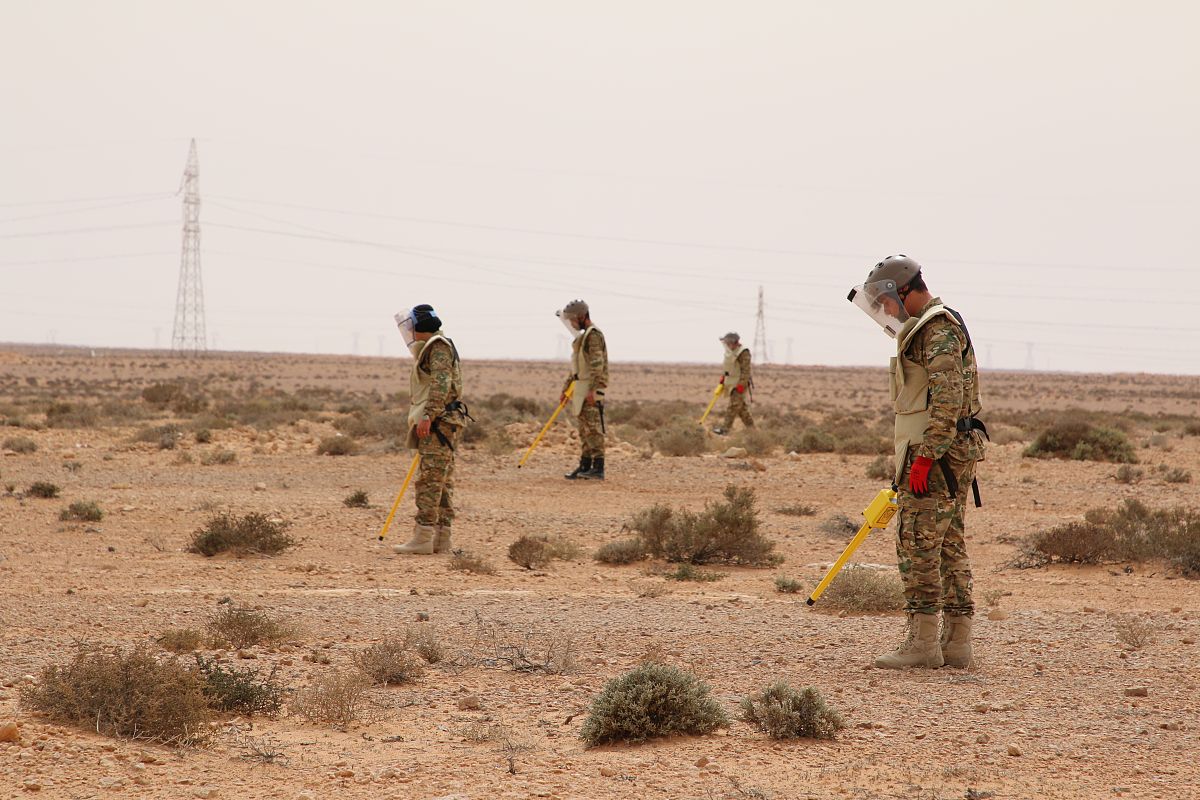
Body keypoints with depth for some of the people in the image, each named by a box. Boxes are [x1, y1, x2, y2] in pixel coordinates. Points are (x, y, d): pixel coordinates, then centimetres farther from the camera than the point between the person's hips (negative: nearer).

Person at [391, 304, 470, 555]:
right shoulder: (432, 347, 22)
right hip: (438, 424, 11)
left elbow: (441, 383, -23)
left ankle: (423, 538, -16)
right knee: (443, 481, 9)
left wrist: (428, 416, -29)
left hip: (437, 422, -11)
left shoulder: (438, 348, -11)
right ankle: (441, 539, 10)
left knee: (430, 479, -13)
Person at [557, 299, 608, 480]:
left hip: (591, 391, -10)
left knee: (593, 428, -12)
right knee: (584, 431, 11)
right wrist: (565, 388, 26)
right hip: (581, 390, 10)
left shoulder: (594, 335, -11)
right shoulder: (582, 336, 20)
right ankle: (585, 467, 15)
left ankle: (598, 469, -14)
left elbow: (597, 365, -20)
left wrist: (592, 390, -25)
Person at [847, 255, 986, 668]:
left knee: (918, 546, -9)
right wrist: (916, 459, 25)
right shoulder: (929, 328, 21)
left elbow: (947, 400, -23)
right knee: (949, 548, 10)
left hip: (936, 454, -11)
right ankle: (956, 642, 11)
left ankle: (923, 642, -9)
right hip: (951, 454, 11)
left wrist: (925, 458, -25)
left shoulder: (937, 330, -13)